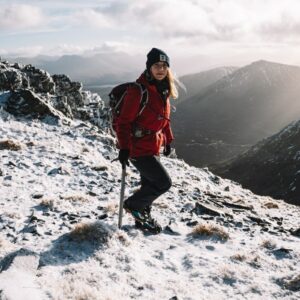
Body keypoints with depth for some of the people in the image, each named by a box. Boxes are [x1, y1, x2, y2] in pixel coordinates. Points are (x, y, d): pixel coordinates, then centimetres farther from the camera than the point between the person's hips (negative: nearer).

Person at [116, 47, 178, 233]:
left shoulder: (163, 90, 7)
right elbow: (124, 121, -20)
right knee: (164, 183, -6)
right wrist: (124, 148, -24)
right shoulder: (138, 91, -20)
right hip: (139, 148, -8)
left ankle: (143, 218, 39)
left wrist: (168, 140, 20)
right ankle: (133, 205, 14)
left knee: (149, 184, 19)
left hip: (154, 147, 8)